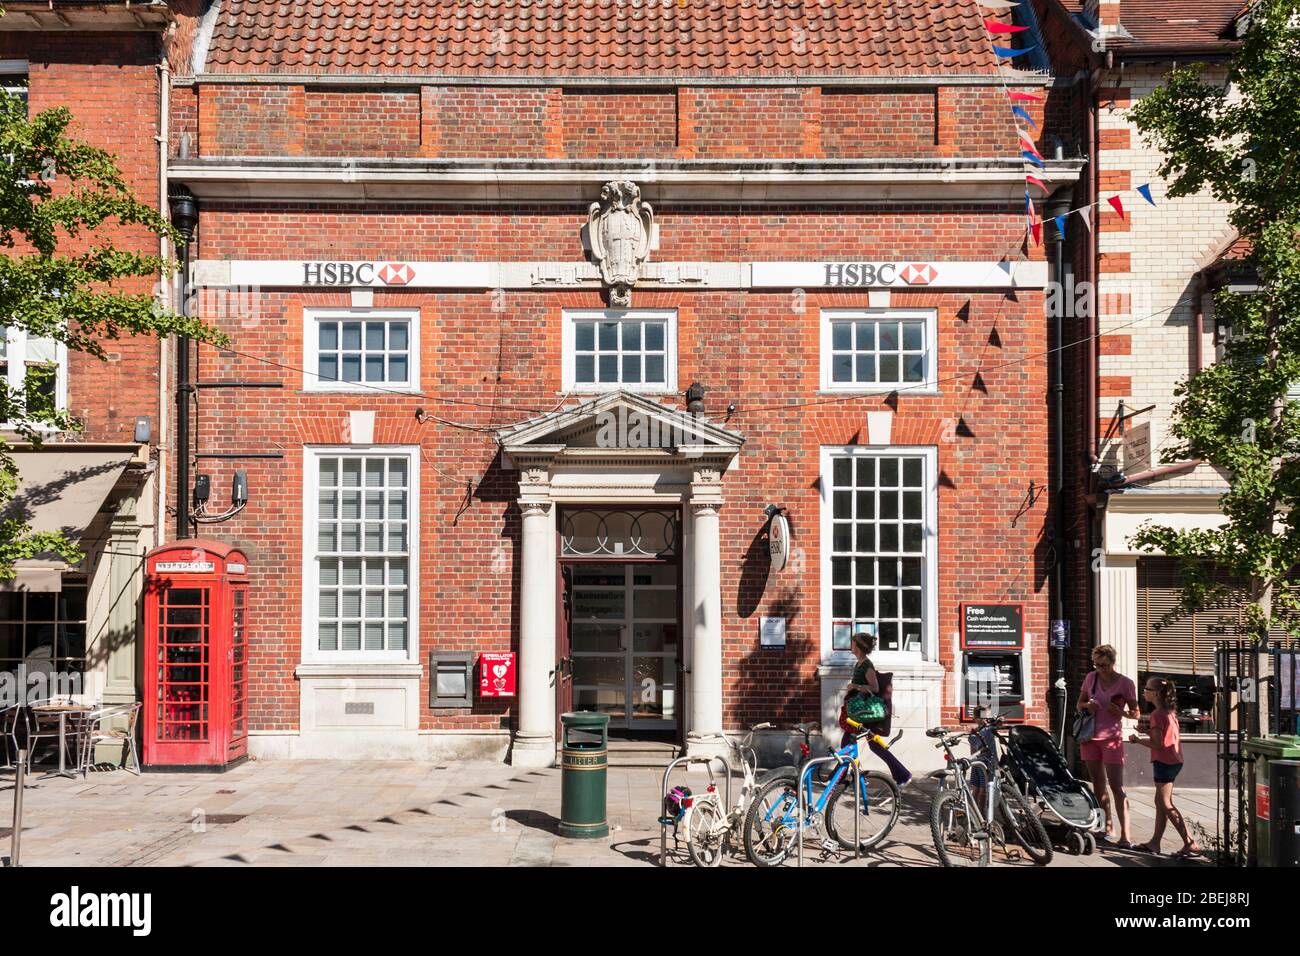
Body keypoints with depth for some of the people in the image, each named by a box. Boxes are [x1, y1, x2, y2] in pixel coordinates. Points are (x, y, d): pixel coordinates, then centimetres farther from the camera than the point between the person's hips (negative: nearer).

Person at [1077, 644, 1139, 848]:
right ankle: (1108, 828, 20)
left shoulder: (1125, 683, -6)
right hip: (1090, 737, 4)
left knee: (1116, 786, -10)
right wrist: (1087, 705, -9)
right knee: (1098, 784, 10)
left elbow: (1135, 713, 0)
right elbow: (1079, 704, 14)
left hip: (1112, 738, -4)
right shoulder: (1091, 678, 4)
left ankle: (1125, 835, -12)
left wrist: (1121, 712, -20)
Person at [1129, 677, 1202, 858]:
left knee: (1166, 804, -7)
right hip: (1174, 760, 10)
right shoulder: (1170, 712, 12)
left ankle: (1190, 844, -10)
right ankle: (1155, 842, 17)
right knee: (1161, 802, 13)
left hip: (1164, 761, -10)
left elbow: (1157, 744, -19)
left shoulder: (1156, 714, -15)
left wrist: (1138, 739, -7)